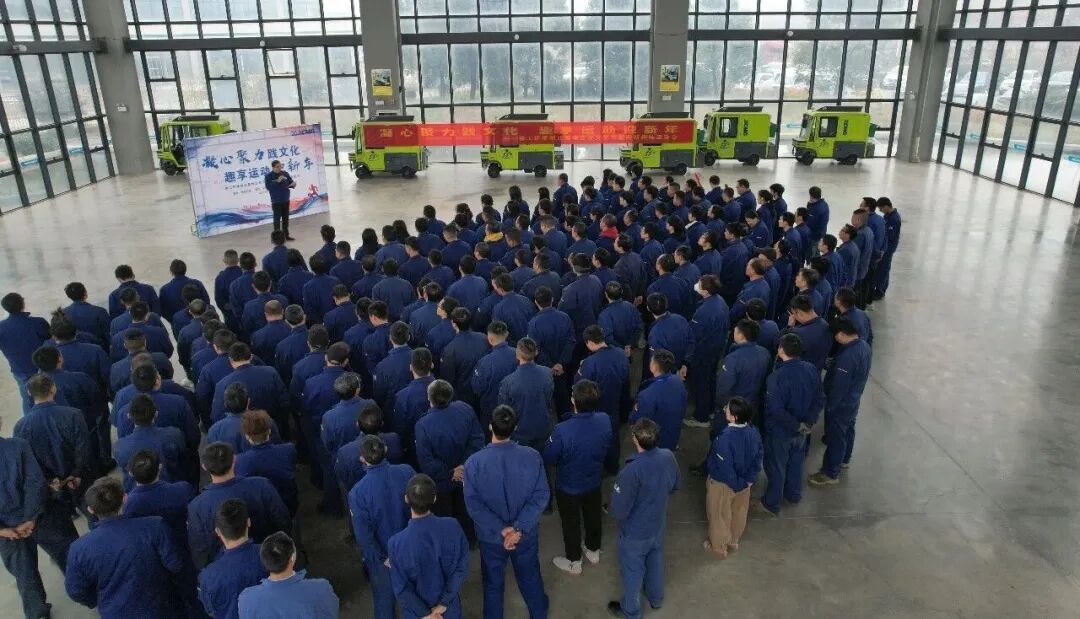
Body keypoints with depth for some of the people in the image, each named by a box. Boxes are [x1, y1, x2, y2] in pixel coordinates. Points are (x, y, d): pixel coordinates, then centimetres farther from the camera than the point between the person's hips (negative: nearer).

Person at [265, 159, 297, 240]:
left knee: (285, 218, 13)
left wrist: (293, 184, -14)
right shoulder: (268, 176, -9)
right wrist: (277, 181, -26)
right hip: (276, 201, -5)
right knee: (277, 219, -3)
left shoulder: (285, 173, 3)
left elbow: (290, 182, 9)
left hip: (286, 200, 5)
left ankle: (286, 235, 24)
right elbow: (268, 187, -19)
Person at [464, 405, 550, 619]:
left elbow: (473, 504, -19)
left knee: (493, 583, 23)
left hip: (491, 536, -1)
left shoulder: (474, 462, -23)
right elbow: (541, 496, -17)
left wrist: (500, 530, -17)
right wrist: (519, 528, -18)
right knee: (530, 577, 27)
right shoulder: (532, 457, -19)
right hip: (526, 533, 2)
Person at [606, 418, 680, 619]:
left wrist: (608, 508, -7)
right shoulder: (668, 457, -18)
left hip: (635, 532, -6)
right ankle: (656, 598, 55)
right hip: (658, 524, 6)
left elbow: (619, 511, -29)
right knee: (655, 561, 30)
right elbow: (674, 485, 3)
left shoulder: (632, 470, -39)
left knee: (632, 570, 19)